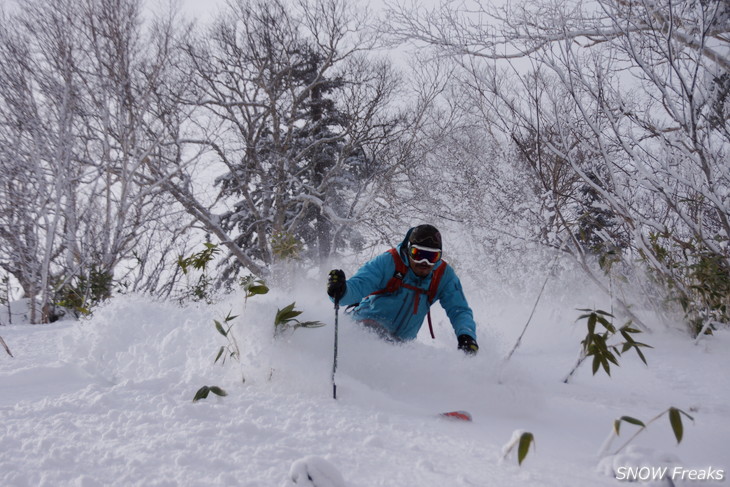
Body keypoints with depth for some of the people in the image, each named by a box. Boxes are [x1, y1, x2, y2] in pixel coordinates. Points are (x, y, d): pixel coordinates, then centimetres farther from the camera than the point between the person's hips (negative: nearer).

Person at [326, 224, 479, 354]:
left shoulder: (444, 275, -5)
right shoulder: (389, 262, -16)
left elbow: (459, 310, -3)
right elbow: (358, 285, -24)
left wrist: (466, 335, -24)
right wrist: (341, 290, -49)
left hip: (401, 342, 6)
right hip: (368, 325, -6)